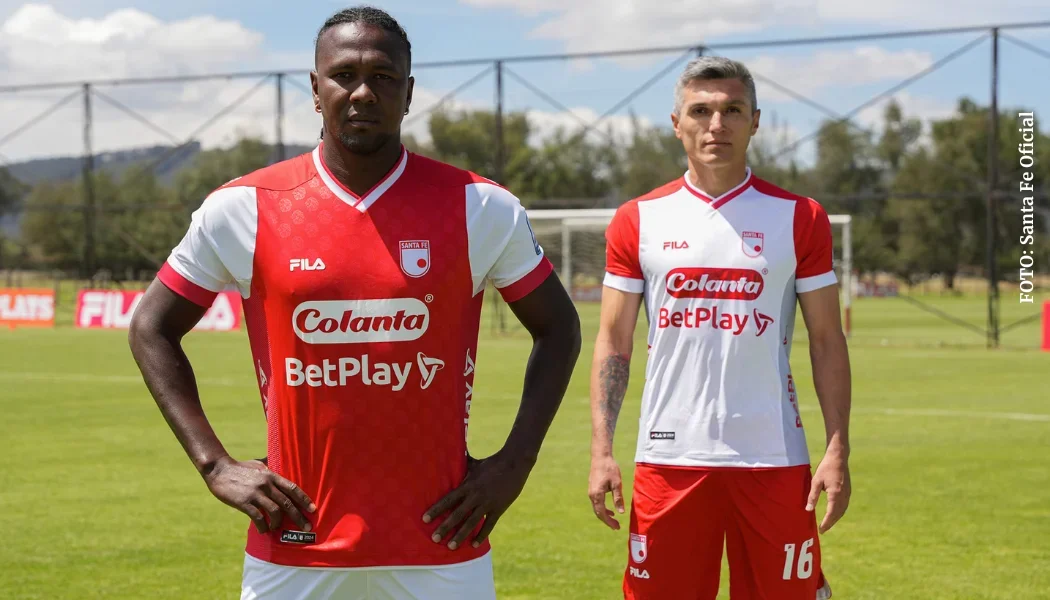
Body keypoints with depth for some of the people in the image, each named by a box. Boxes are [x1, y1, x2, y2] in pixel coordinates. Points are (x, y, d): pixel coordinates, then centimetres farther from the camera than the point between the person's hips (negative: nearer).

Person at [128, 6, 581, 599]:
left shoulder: (480, 208, -1)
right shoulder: (242, 208, -1)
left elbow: (558, 328, 10)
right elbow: (153, 329, 9)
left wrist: (515, 462, 0)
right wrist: (215, 464, -1)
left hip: (441, 547, 0)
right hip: (293, 547, 0)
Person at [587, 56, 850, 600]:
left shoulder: (798, 218, 4)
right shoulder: (639, 220, 6)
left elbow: (827, 341, 4)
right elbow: (613, 343, 7)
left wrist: (838, 450, -5)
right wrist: (601, 450, -3)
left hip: (773, 456, -1)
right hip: (669, 455, 1)